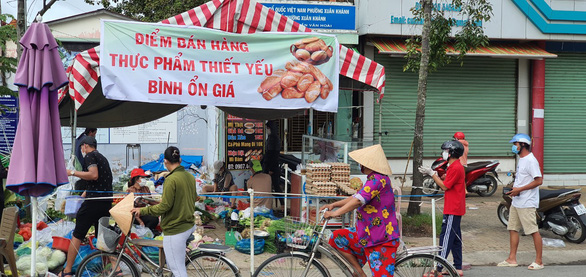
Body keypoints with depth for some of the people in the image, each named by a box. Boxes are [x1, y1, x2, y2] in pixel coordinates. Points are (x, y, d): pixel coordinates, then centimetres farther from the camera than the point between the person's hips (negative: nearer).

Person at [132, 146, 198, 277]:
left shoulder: (171, 179, -20)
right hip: (189, 225, 9)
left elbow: (164, 206, -21)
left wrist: (142, 210, -9)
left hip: (175, 230, -9)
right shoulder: (190, 176, 6)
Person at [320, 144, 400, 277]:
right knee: (337, 237, 4)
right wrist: (333, 205, 10)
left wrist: (335, 213, -25)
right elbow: (356, 197, 21)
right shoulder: (373, 180, 18)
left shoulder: (378, 179, -18)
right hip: (366, 234, 10)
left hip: (382, 241, -10)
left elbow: (358, 201, -26)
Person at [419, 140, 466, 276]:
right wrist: (433, 174, 7)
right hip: (456, 209, 10)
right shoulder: (456, 166, 15)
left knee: (446, 238, -7)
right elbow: (446, 183, 15)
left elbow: (444, 186, -17)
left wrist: (432, 173, -11)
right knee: (455, 239, 13)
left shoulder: (455, 168, -17)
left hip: (452, 210, -10)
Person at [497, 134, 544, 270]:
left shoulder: (530, 160, -16)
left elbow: (538, 180, -22)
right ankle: (512, 259, 18)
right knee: (513, 229, 12)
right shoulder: (521, 160, 15)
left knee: (534, 231, -4)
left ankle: (539, 261, 3)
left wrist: (519, 189, -20)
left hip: (527, 203, -10)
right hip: (516, 202, 10)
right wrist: (514, 188, 8)